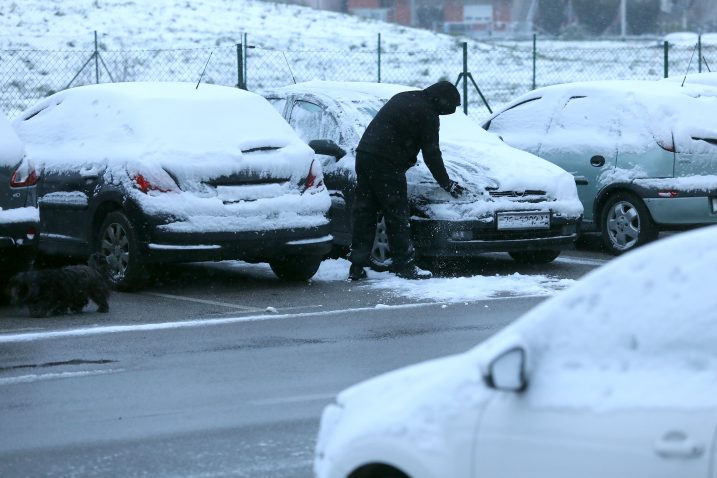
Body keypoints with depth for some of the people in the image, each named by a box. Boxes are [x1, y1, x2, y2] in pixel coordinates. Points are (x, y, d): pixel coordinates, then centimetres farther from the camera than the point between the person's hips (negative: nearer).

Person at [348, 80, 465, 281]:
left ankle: (357, 267, 8)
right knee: (397, 214, -2)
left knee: (364, 212, 8)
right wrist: (446, 183, 5)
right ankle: (404, 265, -1)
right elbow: (431, 154, -4)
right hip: (386, 163, -9)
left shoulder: (403, 98, 21)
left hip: (364, 154, 9)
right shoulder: (427, 114, -6)